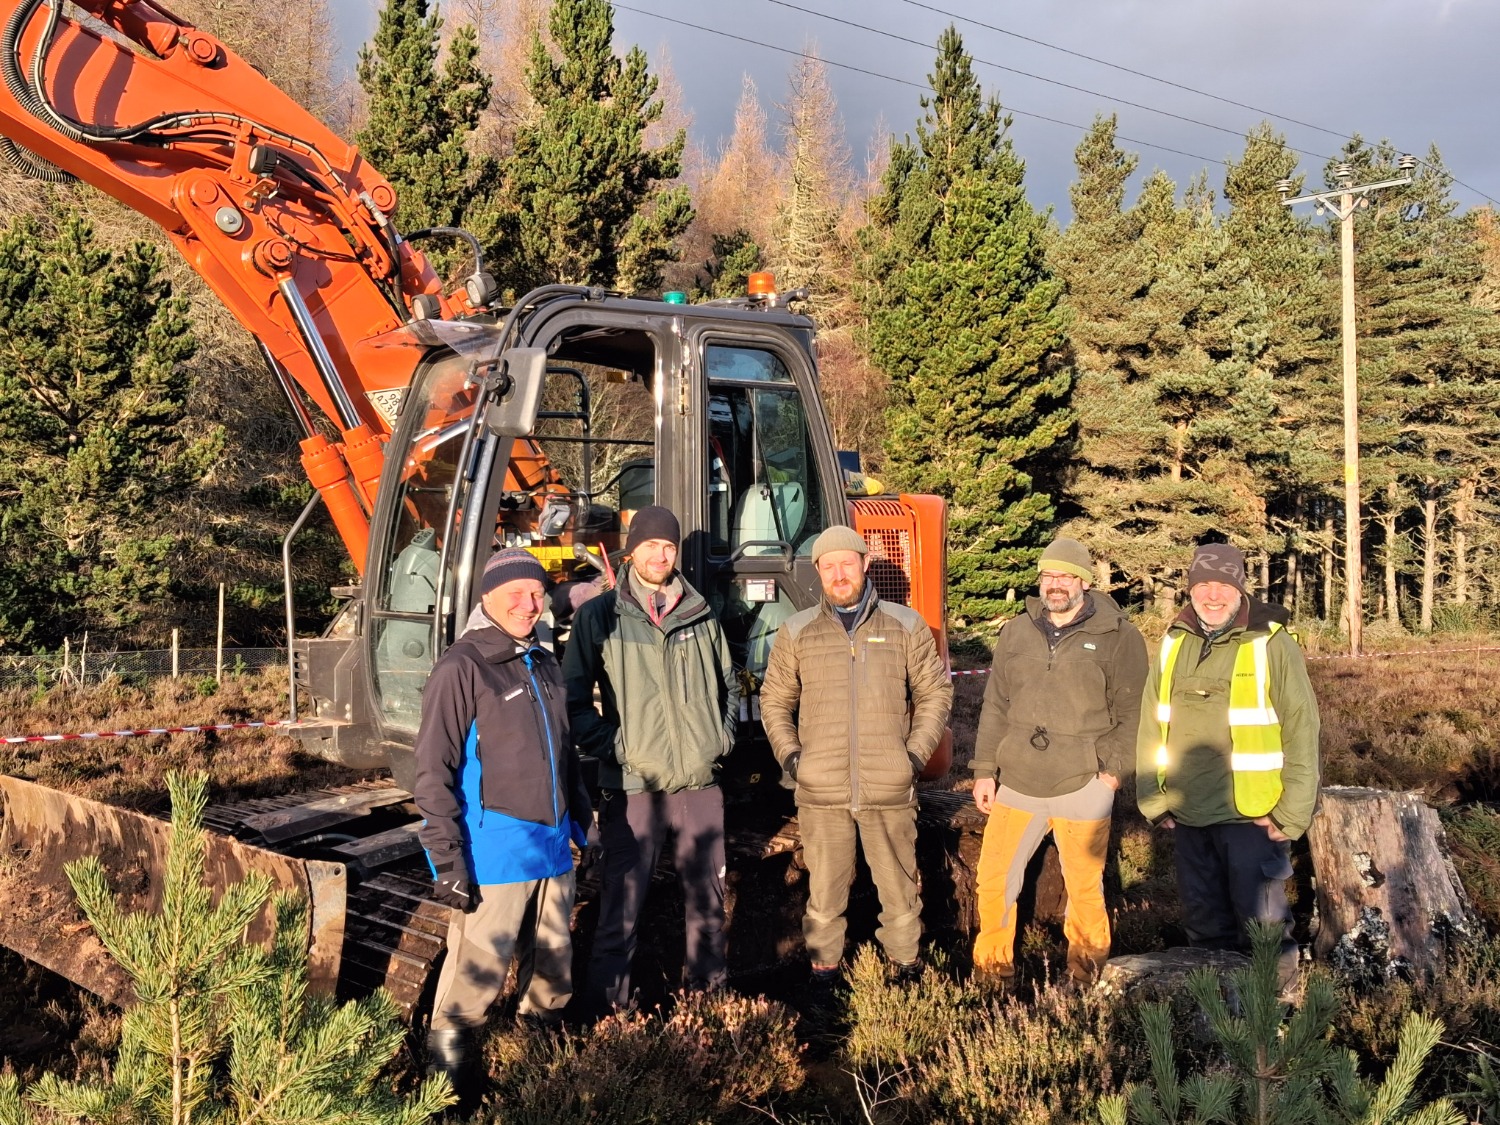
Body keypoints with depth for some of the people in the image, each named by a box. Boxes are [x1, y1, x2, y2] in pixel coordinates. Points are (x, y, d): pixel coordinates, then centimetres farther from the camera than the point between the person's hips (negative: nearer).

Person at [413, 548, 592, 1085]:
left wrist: (581, 821, 21)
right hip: (495, 854, -7)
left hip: (553, 849, 7)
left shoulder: (545, 666, 13)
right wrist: (447, 860, -16)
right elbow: (434, 771, -13)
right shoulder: (462, 667, -10)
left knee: (554, 977, 17)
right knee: (477, 975, -1)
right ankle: (449, 1074, 17)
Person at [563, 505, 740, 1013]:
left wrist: (722, 738, 7)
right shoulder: (599, 616, -1)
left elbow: (729, 685, 21)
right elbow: (574, 698, -2)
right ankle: (607, 1006, 11)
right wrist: (610, 746, -11)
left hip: (701, 782, 4)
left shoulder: (701, 616, 10)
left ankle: (710, 988, 31)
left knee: (708, 897, 15)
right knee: (621, 905, -1)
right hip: (633, 786, -4)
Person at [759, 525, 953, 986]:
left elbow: (935, 692, 9)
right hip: (821, 791, 0)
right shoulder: (797, 632, 4)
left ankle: (905, 961, 28)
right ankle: (823, 963, 26)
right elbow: (775, 701, 12)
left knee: (898, 882, 11)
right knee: (825, 884, 9)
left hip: (890, 790, 0)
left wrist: (916, 753, 0)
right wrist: (789, 755, 0)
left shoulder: (905, 625, 3)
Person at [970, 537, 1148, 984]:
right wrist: (985, 770, 9)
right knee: (993, 878, 7)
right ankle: (992, 966, 25)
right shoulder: (1016, 632, 9)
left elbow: (1131, 711, -2)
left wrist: (1115, 768, -10)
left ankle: (1085, 970, 29)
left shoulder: (1119, 637, -3)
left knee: (1084, 885, 7)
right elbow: (995, 707, 12)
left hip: (1083, 787, -3)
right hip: (1016, 783, 4)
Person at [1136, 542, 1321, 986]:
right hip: (1187, 815, 5)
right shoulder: (1173, 644, 6)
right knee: (1204, 923, 17)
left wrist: (1292, 813, -11)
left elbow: (1302, 731, -9)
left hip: (1250, 815, -5)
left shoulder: (1272, 645, -8)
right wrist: (1153, 800, 6)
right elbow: (1150, 727, 9)